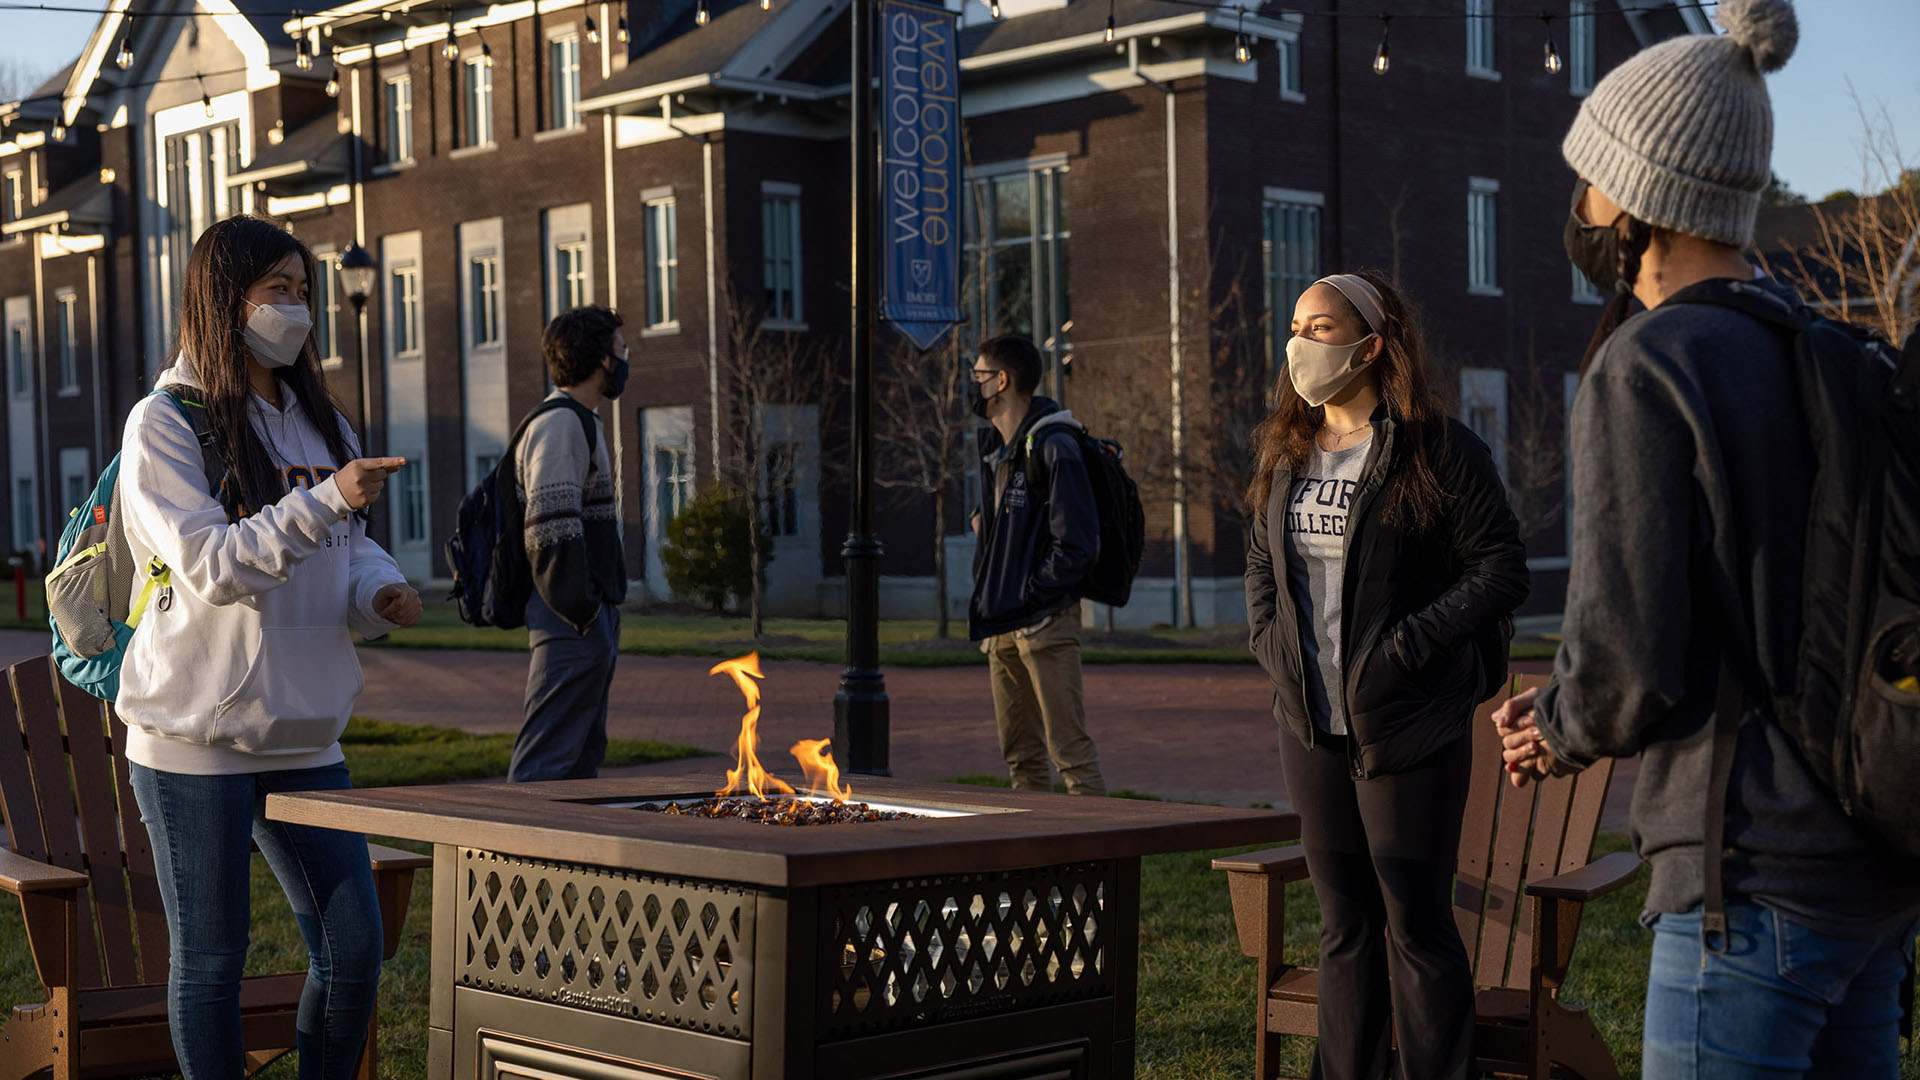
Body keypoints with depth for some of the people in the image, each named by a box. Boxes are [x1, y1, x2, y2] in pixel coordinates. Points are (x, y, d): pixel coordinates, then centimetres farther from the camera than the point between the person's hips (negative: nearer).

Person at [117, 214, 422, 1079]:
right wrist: (327, 501, -29)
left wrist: (379, 592, -4)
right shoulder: (164, 424, -8)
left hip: (304, 732, 6)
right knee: (210, 962, 3)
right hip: (194, 738, -6)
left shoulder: (319, 423, 13)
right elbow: (210, 568, -19)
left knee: (354, 949, 4)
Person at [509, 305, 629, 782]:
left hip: (589, 622, 11)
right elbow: (551, 530, -21)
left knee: (583, 758, 14)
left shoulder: (579, 423, 21)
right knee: (546, 763, -11)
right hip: (575, 625, -11)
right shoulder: (560, 423, -12)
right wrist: (584, 613, -20)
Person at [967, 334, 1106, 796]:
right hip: (1002, 626, 9)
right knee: (1020, 754, 13)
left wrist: (1029, 595, -15)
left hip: (1045, 620, -9)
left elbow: (1076, 545, -18)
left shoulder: (1053, 447, -14)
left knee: (1069, 748, -9)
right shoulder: (993, 445, 14)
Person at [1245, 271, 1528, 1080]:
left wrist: (1411, 643, -17)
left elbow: (1502, 567, -10)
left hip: (1407, 731, -6)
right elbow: (1261, 560, 24)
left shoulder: (1437, 450, -8)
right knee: (1344, 924, 13)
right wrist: (1269, 641, 8)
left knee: (1416, 924, -1)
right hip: (1312, 728, 6)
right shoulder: (1285, 453, 12)